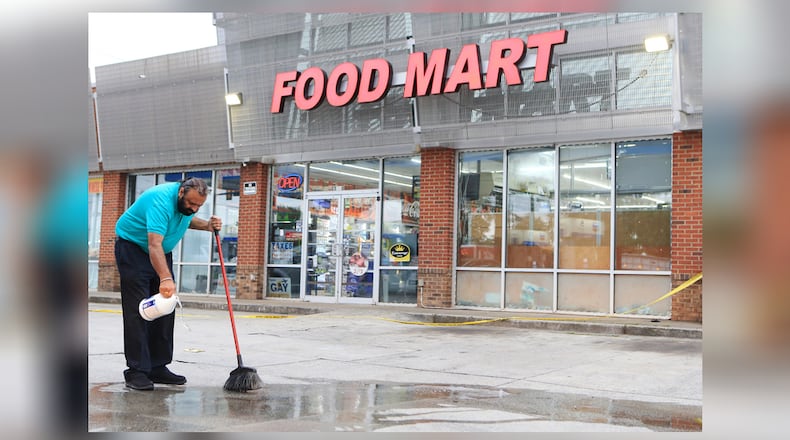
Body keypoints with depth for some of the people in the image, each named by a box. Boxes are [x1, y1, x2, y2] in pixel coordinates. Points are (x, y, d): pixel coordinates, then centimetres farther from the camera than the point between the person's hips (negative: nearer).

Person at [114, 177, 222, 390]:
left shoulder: (188, 203, -8)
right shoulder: (162, 201, -33)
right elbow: (154, 245, -44)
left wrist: (206, 225, -3)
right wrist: (165, 278, -57)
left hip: (162, 252, 8)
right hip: (133, 247, -8)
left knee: (165, 309, 3)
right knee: (137, 310, -12)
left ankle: (158, 367, 9)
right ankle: (136, 371, -9)